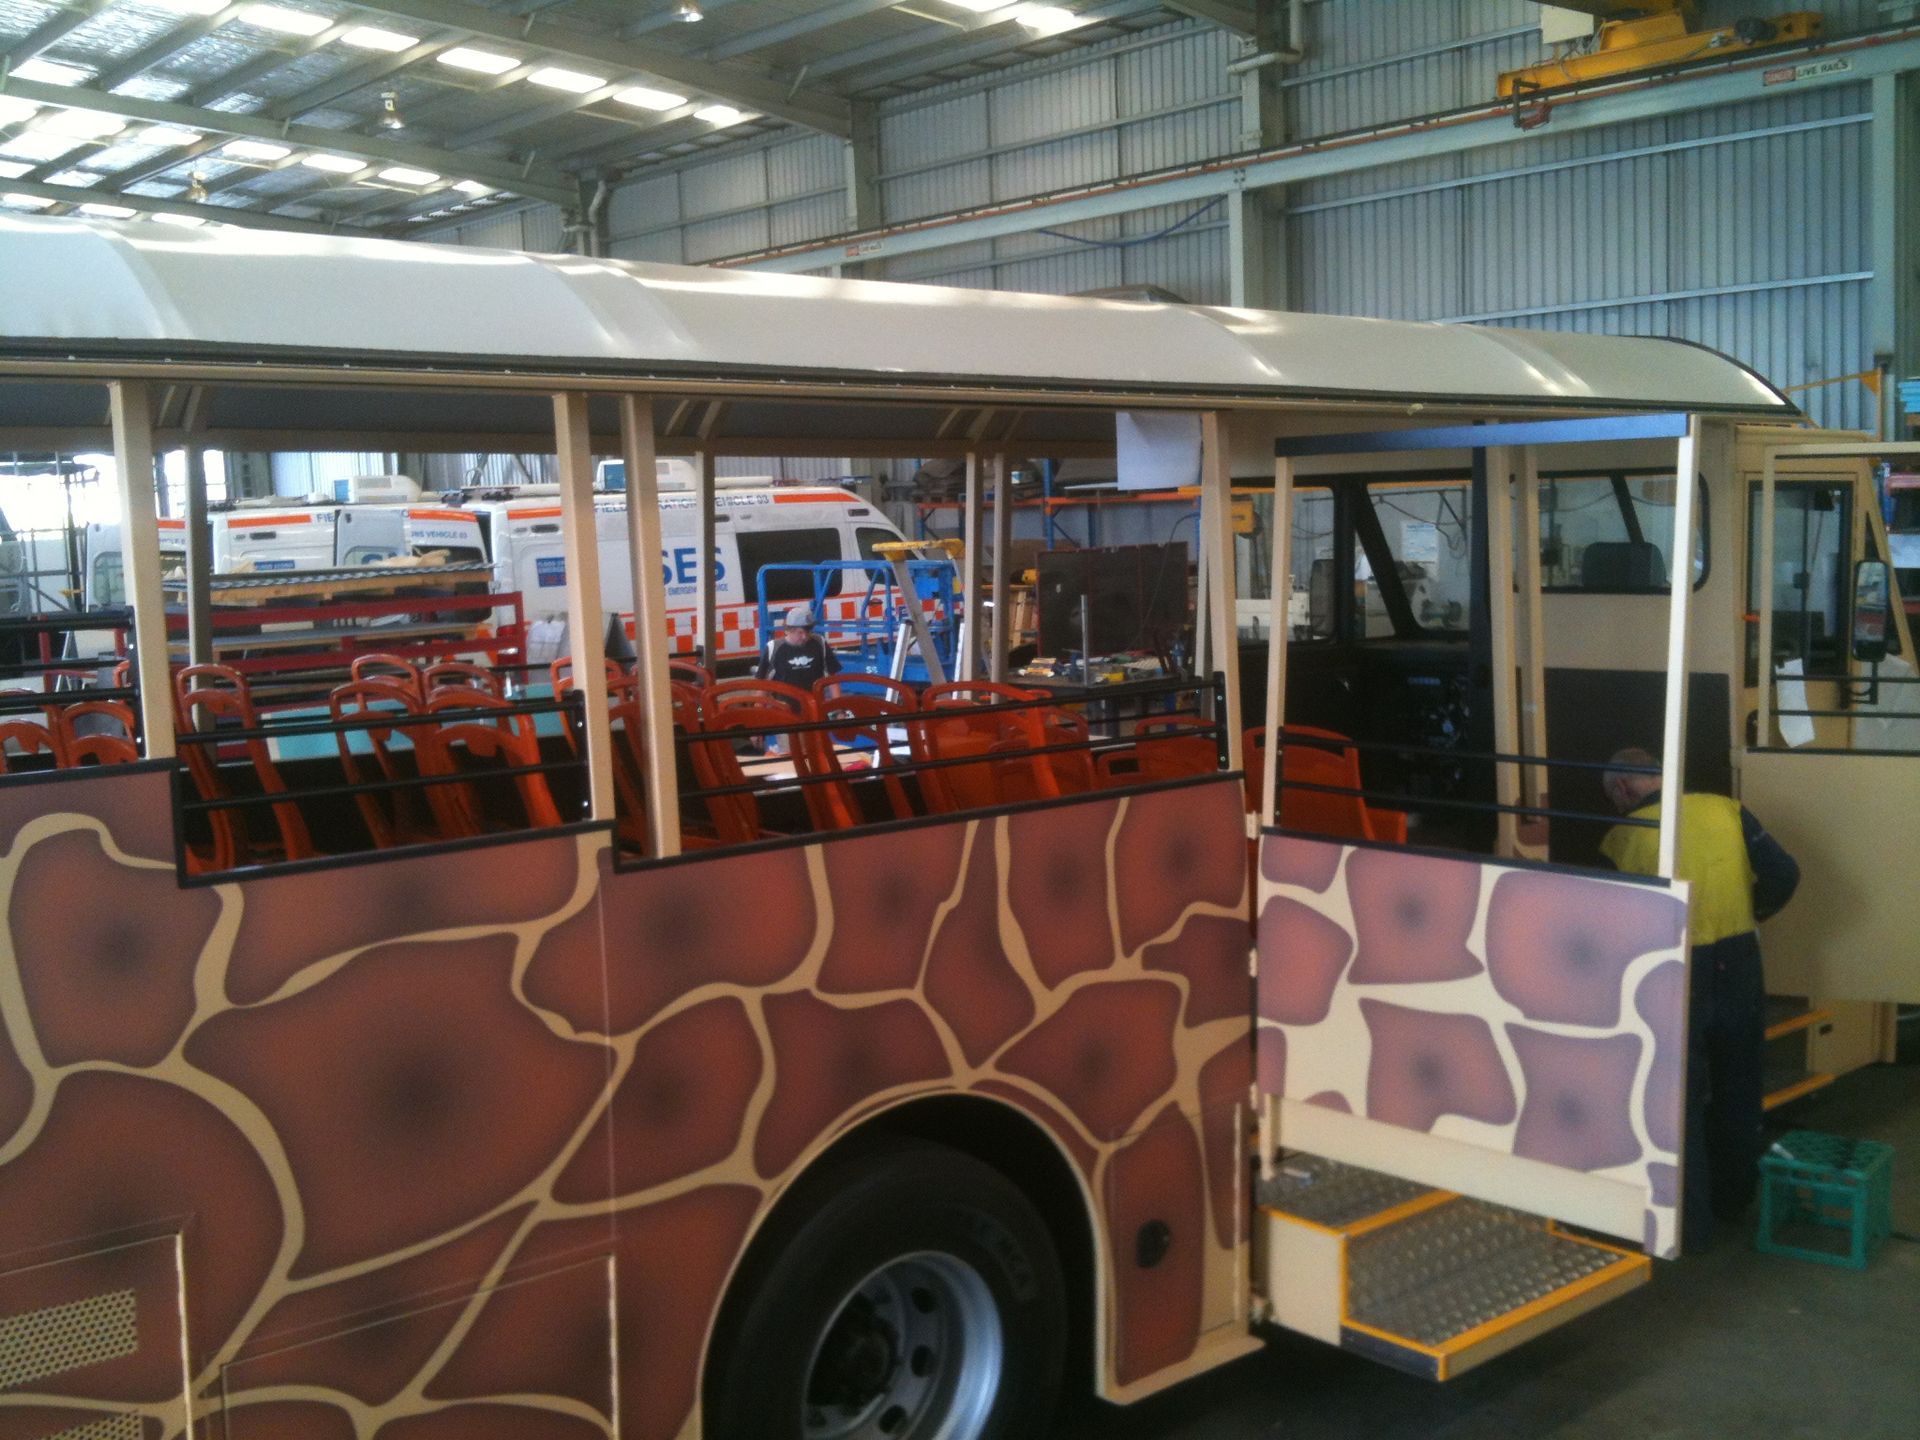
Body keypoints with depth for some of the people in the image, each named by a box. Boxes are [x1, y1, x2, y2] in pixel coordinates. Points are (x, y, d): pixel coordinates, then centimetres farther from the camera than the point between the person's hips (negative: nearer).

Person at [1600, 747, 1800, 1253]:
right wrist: (1747, 915, 13)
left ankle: (1689, 1225, 15)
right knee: (1737, 1093, 21)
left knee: (1678, 1103, 9)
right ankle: (1734, 1197, 37)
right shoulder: (1726, 809, 0)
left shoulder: (1622, 839, -6)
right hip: (1739, 967, 3)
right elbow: (1783, 875, -4)